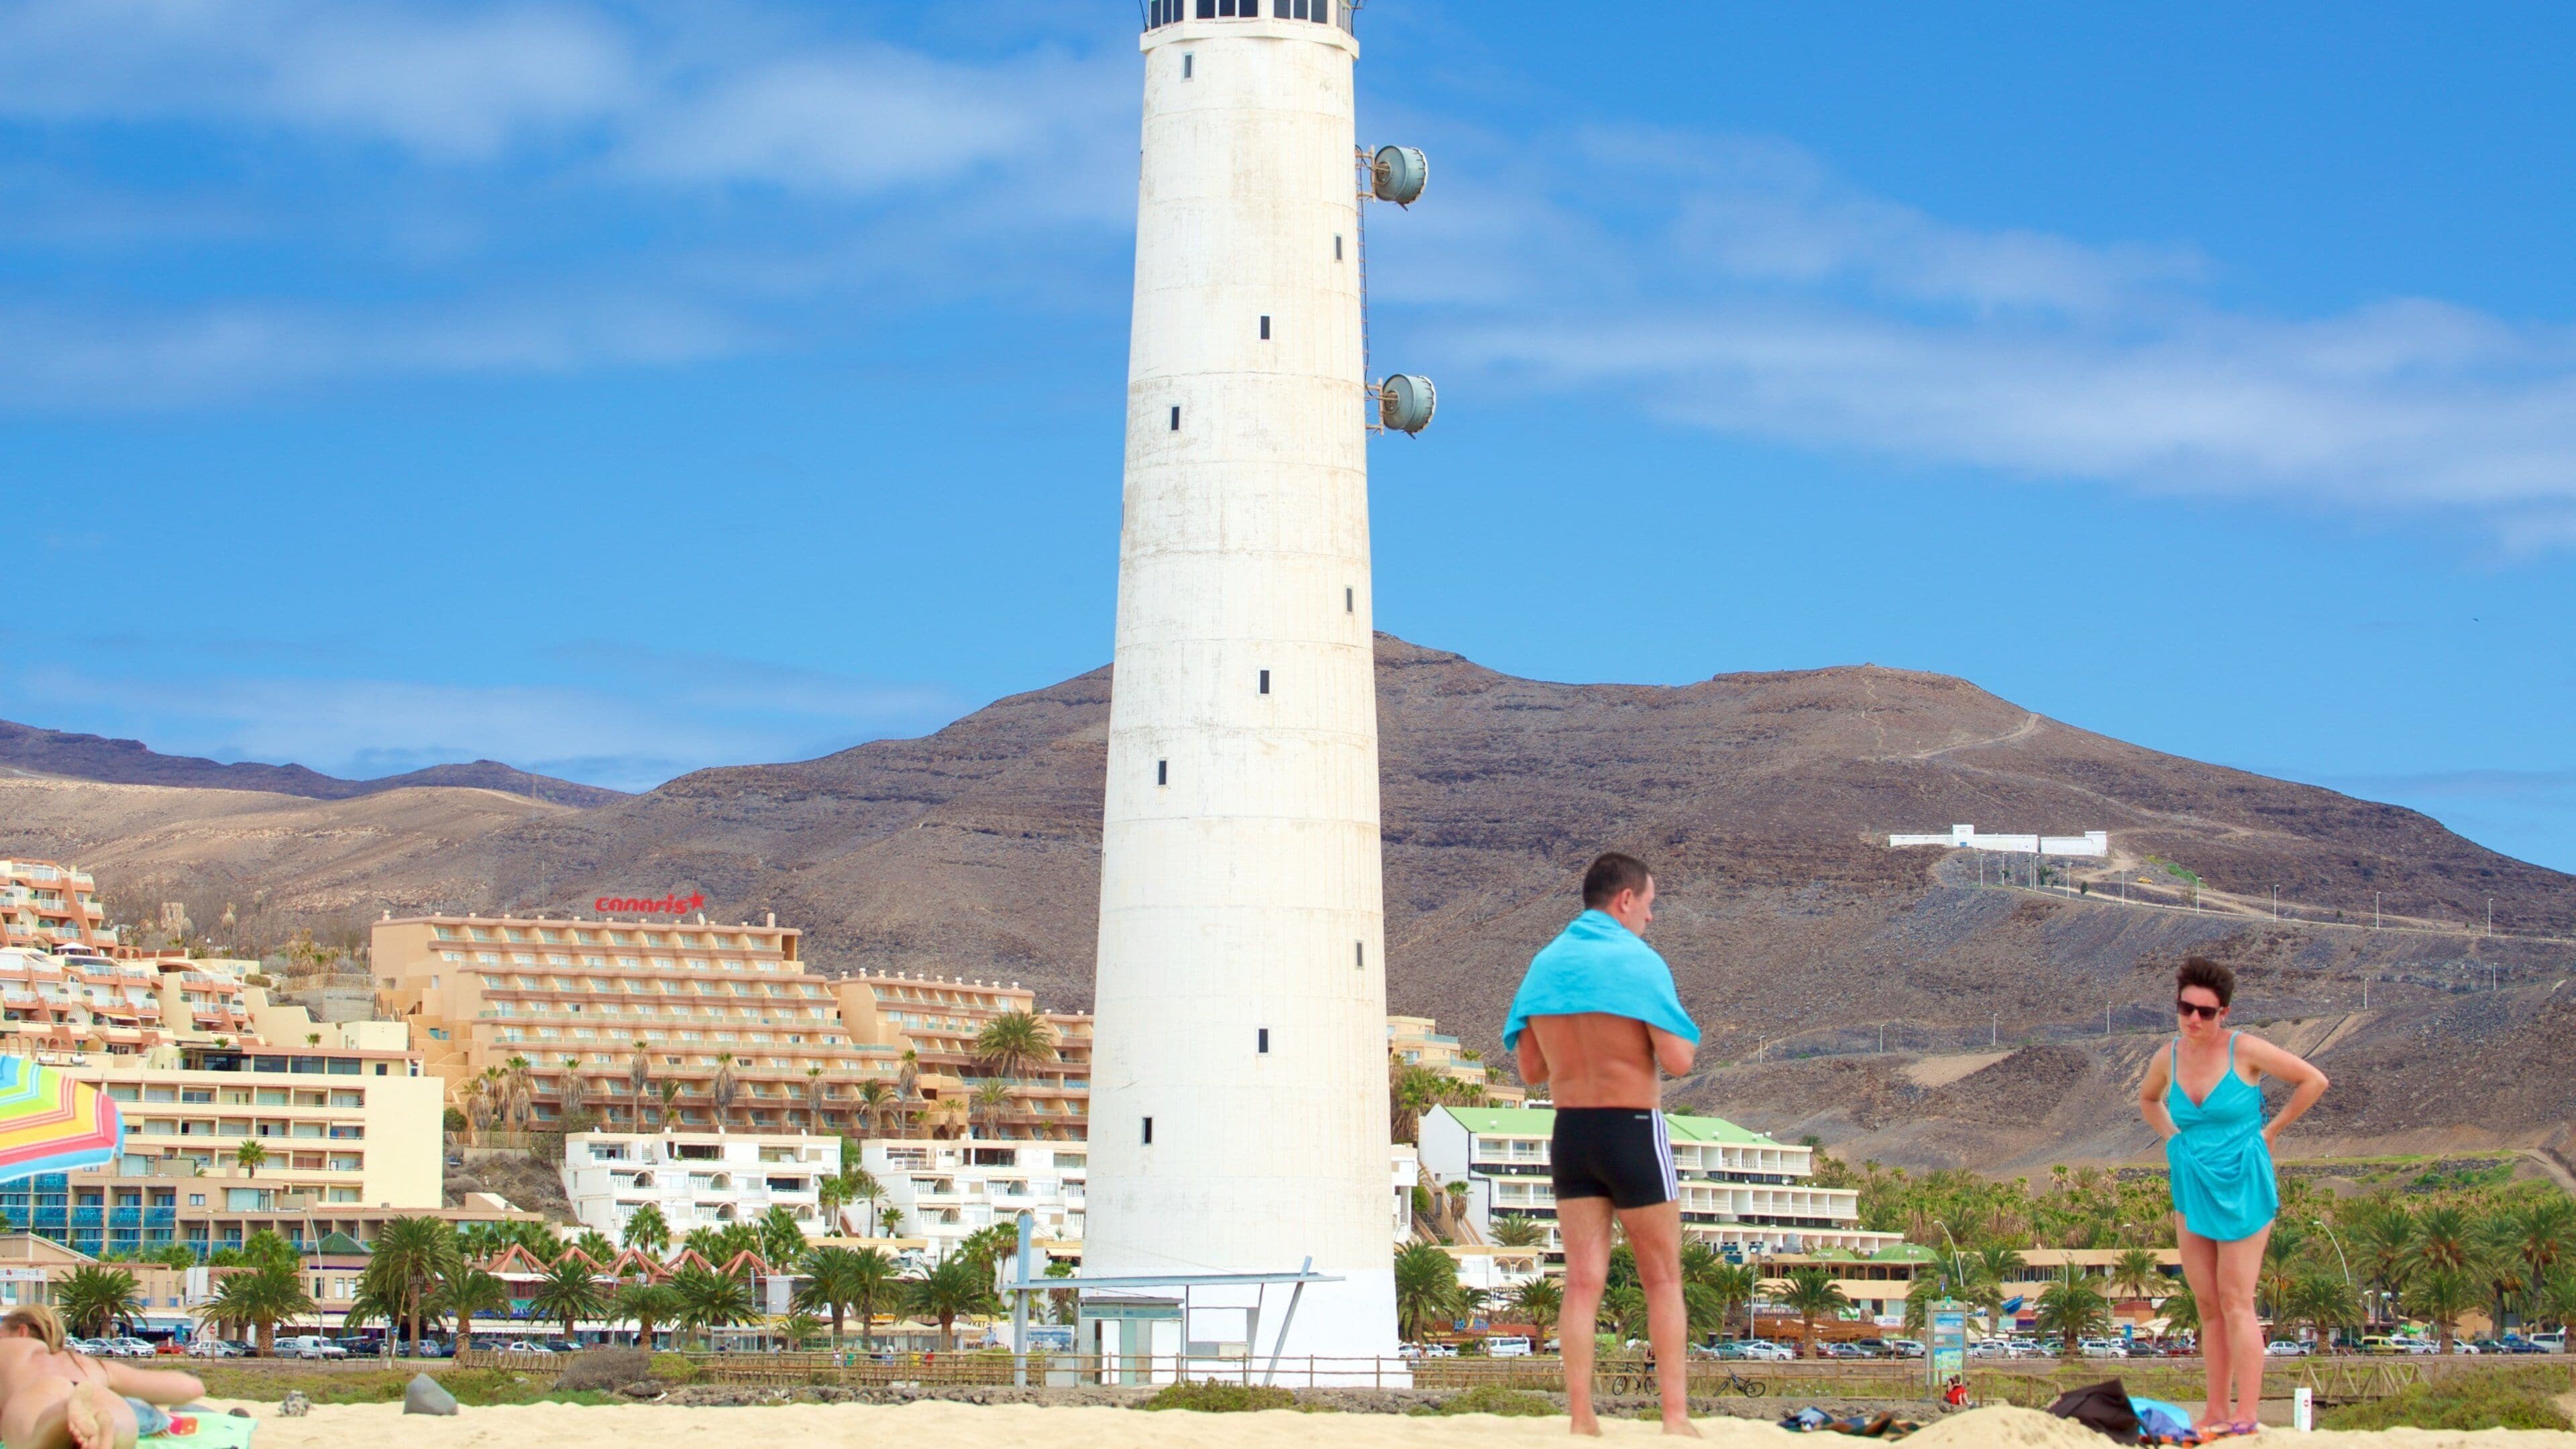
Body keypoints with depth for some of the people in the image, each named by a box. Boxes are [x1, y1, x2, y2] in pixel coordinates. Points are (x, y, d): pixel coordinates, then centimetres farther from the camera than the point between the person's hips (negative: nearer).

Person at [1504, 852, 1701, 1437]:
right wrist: (1684, 1028, 6)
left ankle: (1581, 1420, 0)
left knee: (1583, 1282, 5)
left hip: (1570, 1132, 4)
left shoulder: (1544, 965, 6)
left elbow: (1530, 1070, 9)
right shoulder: (1638, 961, -11)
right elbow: (1678, 1061, -15)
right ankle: (1676, 1416, 3)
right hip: (1633, 1130, -4)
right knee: (1663, 1282, 6)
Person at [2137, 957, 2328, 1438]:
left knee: (2235, 1304, -9)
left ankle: (2246, 1416, -8)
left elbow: (2314, 1081, -6)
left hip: (2241, 1186, -5)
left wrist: (2270, 1131, -4)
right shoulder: (2167, 1058, 2)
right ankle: (2216, 1412, 14)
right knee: (2207, 1304, 8)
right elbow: (2147, 1099, 25)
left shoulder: (2245, 1050, -13)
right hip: (2192, 1186, 5)